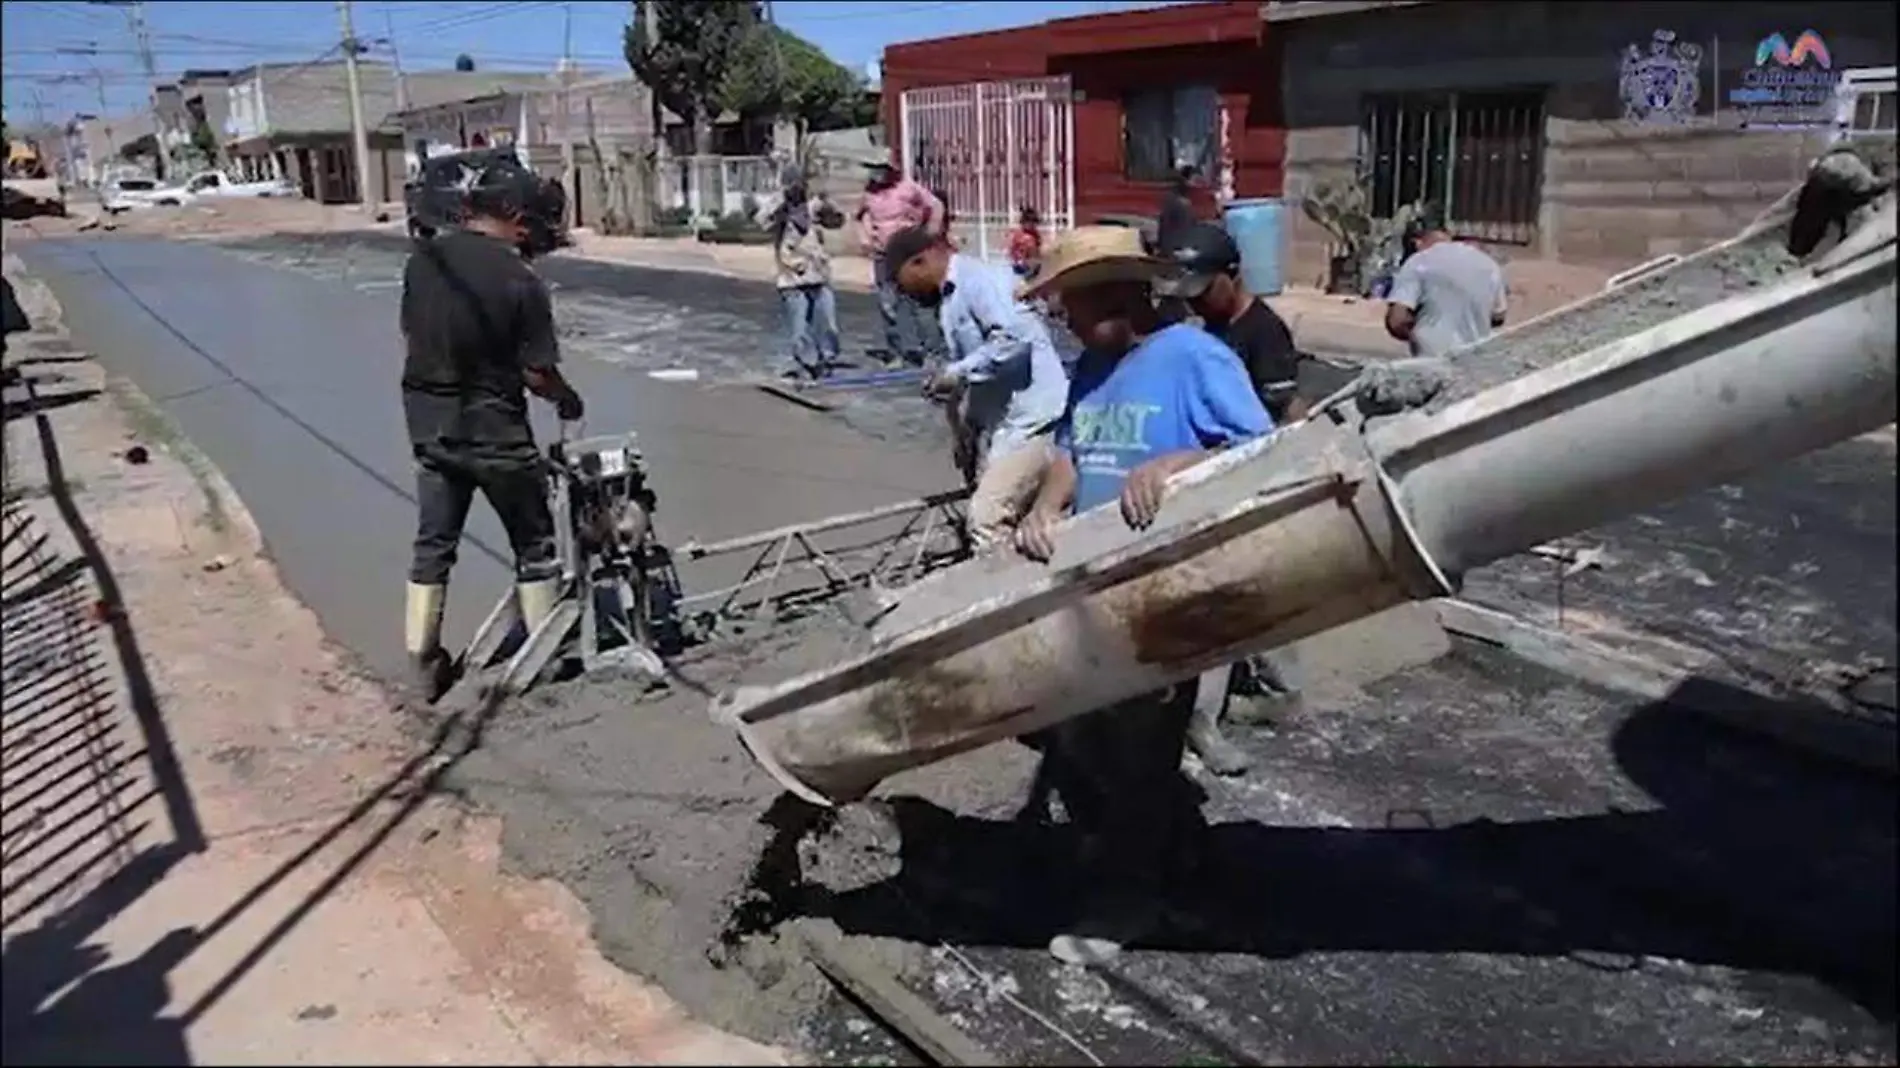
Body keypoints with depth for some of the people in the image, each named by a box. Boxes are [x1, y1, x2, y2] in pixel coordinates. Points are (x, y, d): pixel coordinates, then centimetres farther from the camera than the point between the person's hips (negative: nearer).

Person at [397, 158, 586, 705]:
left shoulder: (423, 258, 0)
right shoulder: (521, 281, -17)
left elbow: (410, 333, 9)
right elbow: (537, 373, -14)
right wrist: (568, 399, 5)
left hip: (428, 423, 6)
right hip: (493, 428, -5)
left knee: (433, 543, 15)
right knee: (533, 543, 12)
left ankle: (422, 666, 21)